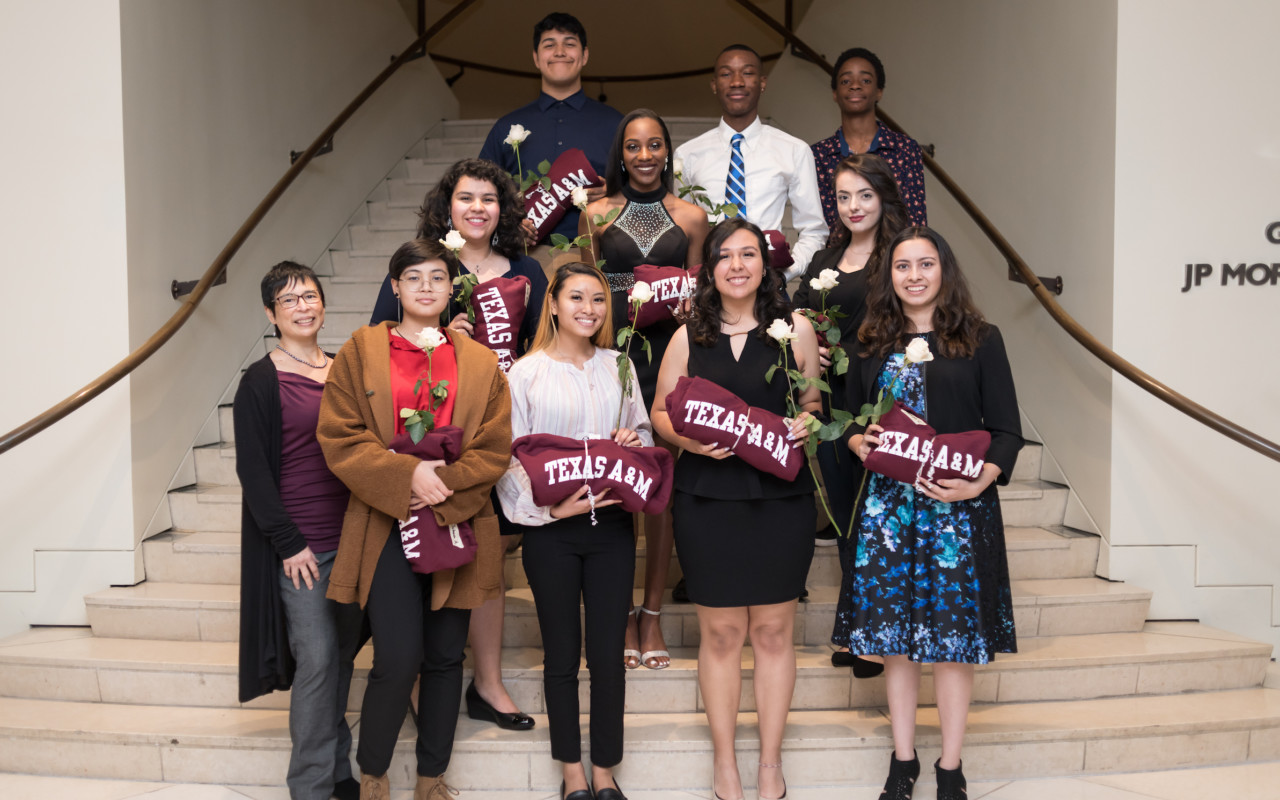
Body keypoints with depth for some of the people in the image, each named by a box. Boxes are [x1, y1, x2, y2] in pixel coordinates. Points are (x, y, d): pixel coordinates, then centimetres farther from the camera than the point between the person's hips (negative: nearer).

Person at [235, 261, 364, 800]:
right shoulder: (261, 382, -5)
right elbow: (252, 469, -7)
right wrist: (289, 542, -12)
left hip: (352, 537, 5)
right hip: (300, 544, -5)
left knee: (342, 654, 11)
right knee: (316, 658, -6)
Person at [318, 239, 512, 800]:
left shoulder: (481, 363, 9)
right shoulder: (360, 351, 5)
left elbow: (495, 450, 3)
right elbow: (339, 438, -3)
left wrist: (443, 486, -13)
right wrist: (408, 474, -15)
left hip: (457, 527, 3)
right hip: (386, 528, -2)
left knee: (445, 658, 9)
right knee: (398, 659, -9)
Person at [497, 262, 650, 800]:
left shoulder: (618, 366, 9)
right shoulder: (526, 373, -1)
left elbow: (643, 431, 18)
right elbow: (509, 456, -4)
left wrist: (635, 440, -5)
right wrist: (548, 507, -17)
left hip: (611, 523, 2)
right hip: (552, 528, -2)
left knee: (608, 652, 6)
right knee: (562, 654, 8)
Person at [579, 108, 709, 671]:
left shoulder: (691, 217, 9)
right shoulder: (598, 213, 8)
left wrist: (675, 305, -6)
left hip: (668, 356, 1)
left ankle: (652, 613, 16)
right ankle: (620, 613, 13)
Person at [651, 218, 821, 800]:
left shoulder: (797, 328, 5)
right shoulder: (689, 336, 6)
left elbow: (815, 405, 12)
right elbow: (661, 412, 10)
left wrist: (804, 424, -10)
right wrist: (692, 440, -9)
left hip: (781, 496, 0)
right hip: (706, 497, 0)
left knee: (773, 631, 7)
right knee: (721, 633, 6)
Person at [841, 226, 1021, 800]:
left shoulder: (980, 340, 1)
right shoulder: (873, 344, 10)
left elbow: (1007, 430, -2)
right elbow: (851, 420, 15)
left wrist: (983, 478, -18)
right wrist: (857, 442, -7)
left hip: (958, 506, -3)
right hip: (888, 502, 3)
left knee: (952, 635, 3)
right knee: (894, 632, 7)